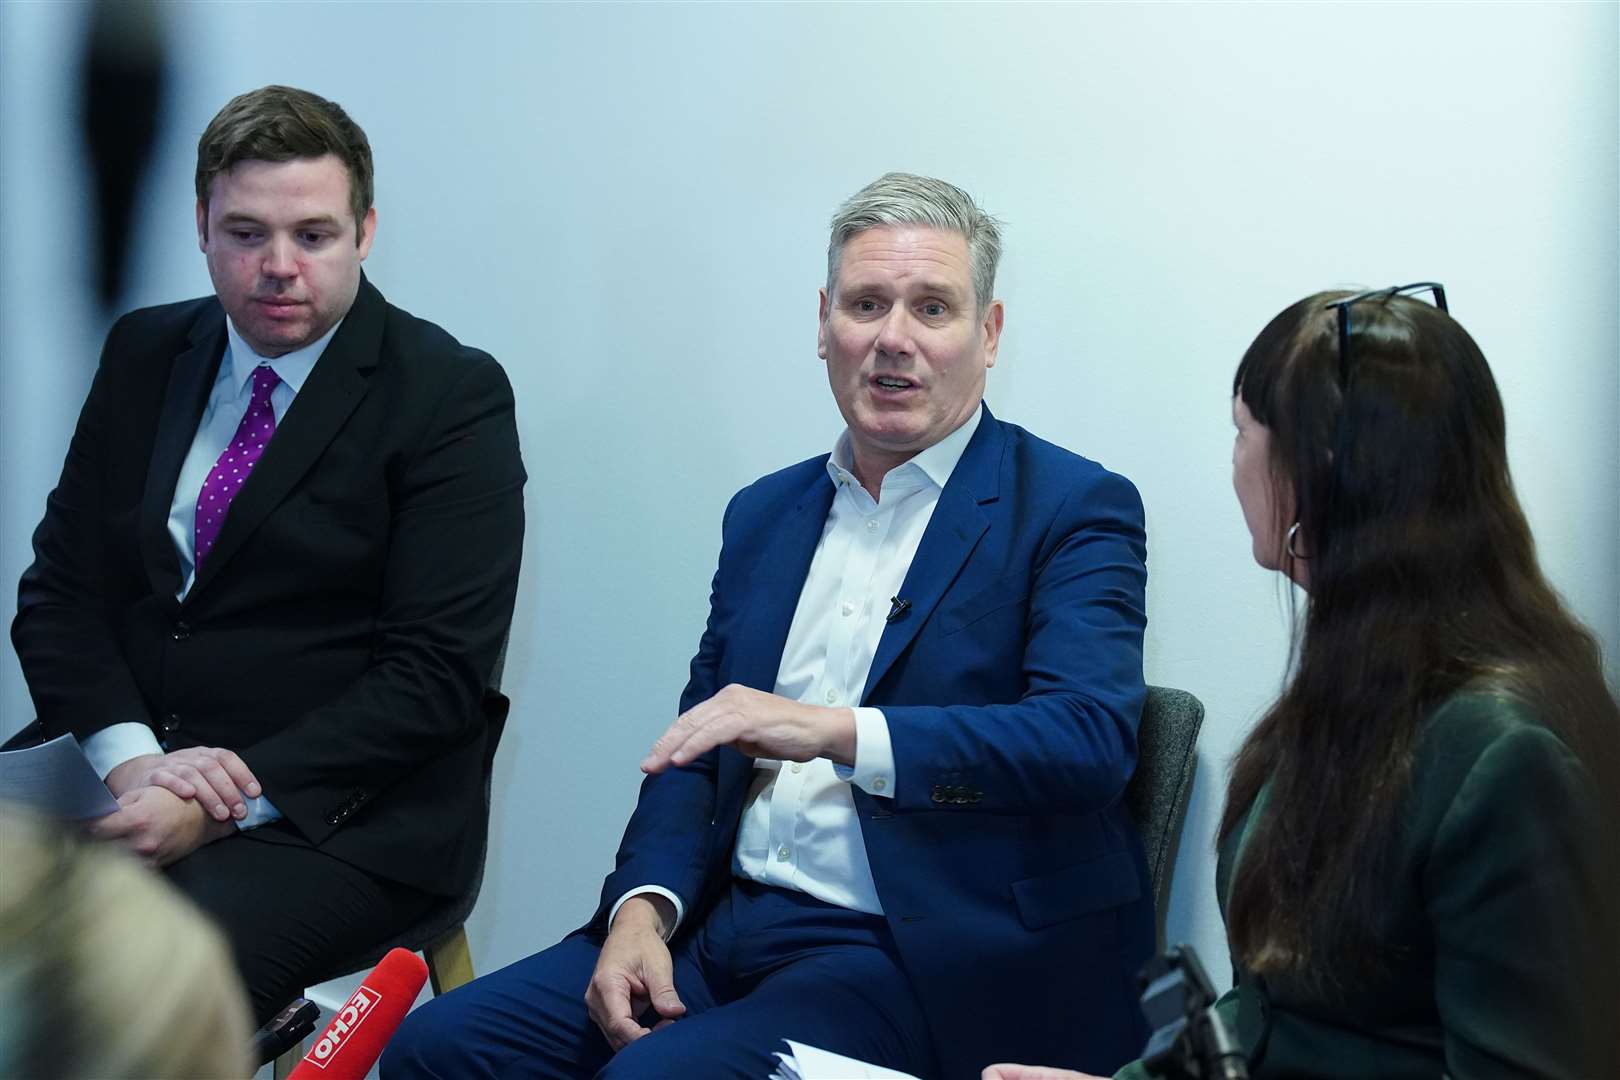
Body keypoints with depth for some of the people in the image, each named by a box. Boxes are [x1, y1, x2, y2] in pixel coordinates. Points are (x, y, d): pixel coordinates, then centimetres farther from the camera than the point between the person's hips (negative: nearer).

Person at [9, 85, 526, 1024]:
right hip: (124, 765, 5)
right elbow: (59, 588, 9)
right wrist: (130, 754, -10)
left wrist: (226, 800, -19)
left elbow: (436, 673, -11)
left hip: (336, 809, -5)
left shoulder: (453, 396, -4)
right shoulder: (144, 354, 12)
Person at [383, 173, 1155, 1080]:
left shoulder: (1076, 511, -3)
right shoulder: (766, 513, 17)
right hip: (726, 926, 6)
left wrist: (831, 731, -28)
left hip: (927, 962, -6)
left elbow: (1089, 735, -18)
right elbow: (700, 747, 17)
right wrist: (642, 906, -3)